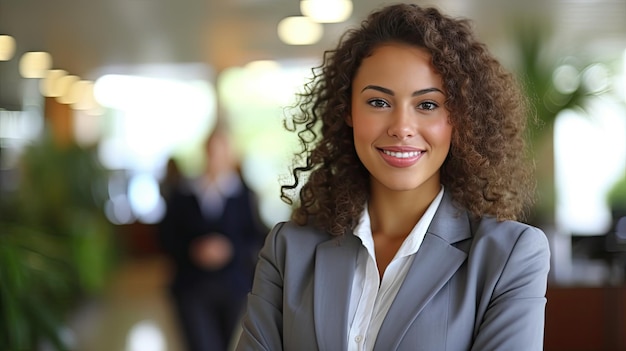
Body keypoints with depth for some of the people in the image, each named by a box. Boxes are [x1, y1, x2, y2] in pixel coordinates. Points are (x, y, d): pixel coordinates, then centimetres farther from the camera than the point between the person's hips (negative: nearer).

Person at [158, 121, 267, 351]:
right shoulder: (181, 194, 7)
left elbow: (257, 237, 1)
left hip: (237, 287, 0)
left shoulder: (244, 194, 3)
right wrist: (193, 250, -8)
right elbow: (167, 238, 8)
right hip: (194, 288, 0)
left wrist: (231, 250, -15)